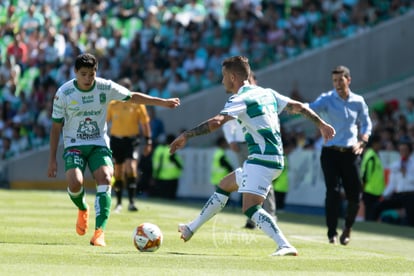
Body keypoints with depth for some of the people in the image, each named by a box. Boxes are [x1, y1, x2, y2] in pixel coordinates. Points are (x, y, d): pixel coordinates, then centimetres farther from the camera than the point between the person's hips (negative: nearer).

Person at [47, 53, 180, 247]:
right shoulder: (64, 93, -10)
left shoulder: (106, 88, -7)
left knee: (105, 178, -24)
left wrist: (163, 102, -3)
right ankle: (83, 210, 13)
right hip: (74, 144, -1)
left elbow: (133, 97, 3)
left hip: (99, 144, 1)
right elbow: (56, 127, -2)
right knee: (75, 183, -25)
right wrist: (52, 158, -1)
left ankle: (99, 232, -26)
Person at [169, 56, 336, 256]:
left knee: (250, 208, -18)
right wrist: (321, 124, 27)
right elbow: (299, 107, 17)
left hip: (262, 160, -10)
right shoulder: (266, 93, 15)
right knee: (223, 186, 22)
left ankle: (285, 247, -29)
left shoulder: (241, 99, -11)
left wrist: (186, 136, -22)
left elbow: (216, 122, -24)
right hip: (272, 159, 10)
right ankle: (191, 229, 33)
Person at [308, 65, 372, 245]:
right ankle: (332, 233, -4)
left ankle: (348, 228, 27)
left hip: (350, 154, 3)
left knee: (354, 196, 1)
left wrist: (361, 142, 1)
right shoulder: (327, 99, -3)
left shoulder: (358, 102, 7)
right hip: (331, 152, -2)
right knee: (333, 191, -13)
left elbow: (366, 124, 19)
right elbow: (312, 109, -22)